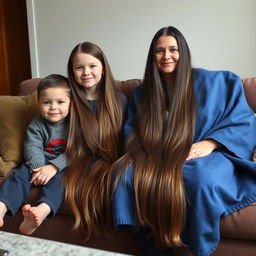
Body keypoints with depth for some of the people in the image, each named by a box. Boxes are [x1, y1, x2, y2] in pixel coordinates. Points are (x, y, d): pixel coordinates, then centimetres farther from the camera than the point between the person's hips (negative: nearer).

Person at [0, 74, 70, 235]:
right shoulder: (37, 124, 3)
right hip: (40, 162, 4)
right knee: (20, 173, -20)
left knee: (60, 178, -34)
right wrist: (39, 167, -26)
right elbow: (33, 147, -7)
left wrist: (54, 167, -27)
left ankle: (43, 210, -59)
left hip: (65, 164, -4)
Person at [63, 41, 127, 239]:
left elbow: (126, 140, 5)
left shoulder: (118, 100, 5)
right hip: (84, 162, 1)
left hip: (111, 161, 0)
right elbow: (70, 143, 9)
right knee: (76, 186, -32)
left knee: (110, 181, -34)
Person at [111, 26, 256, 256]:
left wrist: (210, 143, -16)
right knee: (127, 172, -28)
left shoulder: (216, 82, 5)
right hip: (160, 159, 3)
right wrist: (147, 153, -9)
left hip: (206, 157, -2)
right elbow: (132, 134, 14)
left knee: (200, 177, -39)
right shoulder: (141, 93, 14)